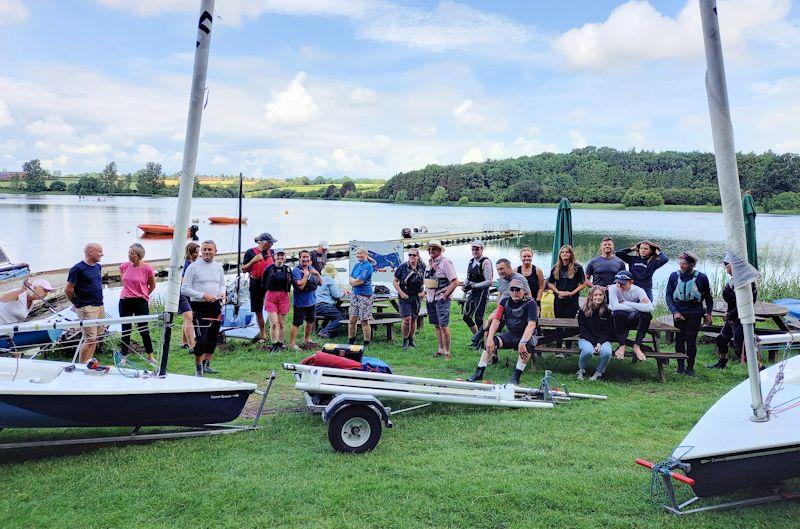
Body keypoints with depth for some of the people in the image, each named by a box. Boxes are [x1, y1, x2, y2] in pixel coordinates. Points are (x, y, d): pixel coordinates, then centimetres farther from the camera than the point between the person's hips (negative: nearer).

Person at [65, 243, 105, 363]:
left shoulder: (97, 266, 12)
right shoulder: (78, 269, -12)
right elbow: (68, 290, -8)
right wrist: (78, 304, 4)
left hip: (100, 306, 8)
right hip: (87, 308, -8)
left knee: (96, 338, 11)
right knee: (90, 339, -8)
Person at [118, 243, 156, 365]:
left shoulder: (147, 268, -11)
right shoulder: (124, 267, -1)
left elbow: (152, 285, 5)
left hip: (141, 302, -3)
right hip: (125, 302, 3)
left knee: (144, 330, 5)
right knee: (125, 330, 10)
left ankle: (150, 356, 18)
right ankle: (124, 356, 22)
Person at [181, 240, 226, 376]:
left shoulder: (218, 267, 10)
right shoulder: (193, 267, -7)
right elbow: (184, 289, -9)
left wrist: (222, 292, -1)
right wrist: (203, 295, -18)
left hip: (215, 305, 6)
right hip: (199, 307, -6)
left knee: (213, 337, 13)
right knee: (202, 339, -11)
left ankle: (206, 365, 28)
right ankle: (198, 368, 5)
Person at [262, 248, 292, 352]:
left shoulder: (288, 270, 6)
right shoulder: (269, 269, -2)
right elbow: (264, 284, 7)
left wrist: (285, 293, 11)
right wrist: (271, 292, 7)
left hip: (284, 297, 2)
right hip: (271, 296, -2)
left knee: (282, 323, 8)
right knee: (273, 323, -8)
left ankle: (280, 344, 21)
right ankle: (274, 345, 3)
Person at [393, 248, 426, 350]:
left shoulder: (422, 267, 1)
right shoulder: (403, 267, -6)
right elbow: (395, 281, -1)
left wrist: (424, 291, -2)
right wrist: (401, 293, -10)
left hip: (417, 297, 3)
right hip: (405, 297, -3)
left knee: (414, 319, 10)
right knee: (407, 319, -11)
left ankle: (411, 339, 26)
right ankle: (405, 340, 5)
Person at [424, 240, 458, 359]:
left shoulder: (445, 262, -10)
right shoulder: (429, 263, 13)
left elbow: (455, 281, -14)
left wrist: (445, 295, -15)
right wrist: (426, 292, 13)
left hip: (441, 299, -7)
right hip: (430, 299, 7)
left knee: (443, 326, -8)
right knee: (437, 325, 13)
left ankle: (447, 353, -1)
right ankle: (440, 349, 22)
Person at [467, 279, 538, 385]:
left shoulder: (530, 303, -15)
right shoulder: (505, 302, 0)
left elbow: (531, 325, -27)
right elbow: (496, 320, -7)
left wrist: (522, 342, -41)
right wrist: (490, 339, -23)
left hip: (527, 336, -4)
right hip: (510, 334, 4)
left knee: (527, 345, -38)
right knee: (491, 342, -20)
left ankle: (516, 376, -31)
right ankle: (478, 372, -17)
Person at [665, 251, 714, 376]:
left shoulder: (701, 277, -2)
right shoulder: (674, 276, 1)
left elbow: (708, 296, 10)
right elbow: (669, 295, 3)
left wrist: (708, 313, 4)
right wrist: (674, 311, -8)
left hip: (695, 313, -2)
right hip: (679, 313, 2)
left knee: (691, 340, -3)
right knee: (679, 339, 3)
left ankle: (690, 367, 9)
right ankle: (680, 367, 13)